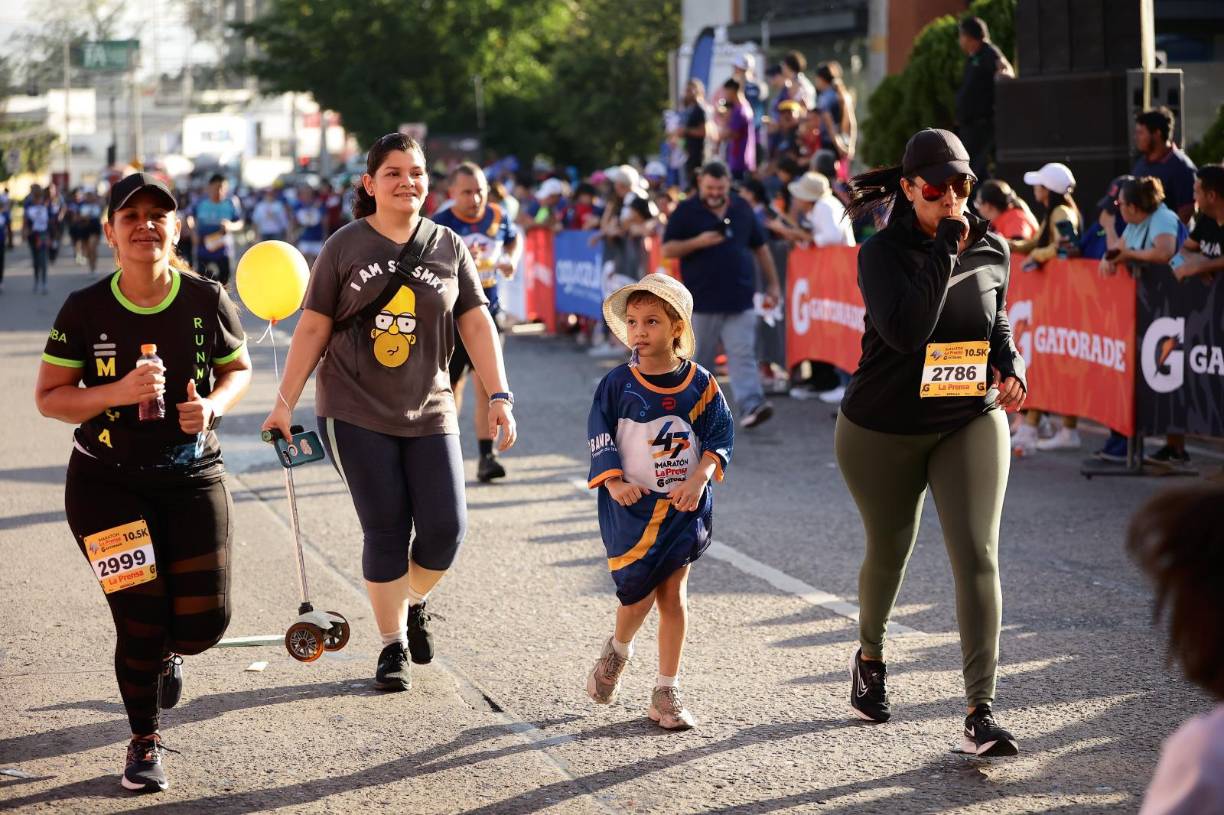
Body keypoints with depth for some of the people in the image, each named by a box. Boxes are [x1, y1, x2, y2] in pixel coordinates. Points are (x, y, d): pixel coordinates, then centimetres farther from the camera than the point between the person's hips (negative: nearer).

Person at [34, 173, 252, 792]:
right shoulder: (84, 310, -9)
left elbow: (239, 369, 9)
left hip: (192, 479, 2)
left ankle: (165, 652, 37)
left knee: (204, 619, -4)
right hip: (106, 484, -1)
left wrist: (214, 405, -13)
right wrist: (117, 393, -22)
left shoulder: (207, 301, -5)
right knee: (141, 617, -5)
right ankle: (144, 745, 20)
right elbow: (48, 397, -5)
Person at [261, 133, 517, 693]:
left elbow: (477, 326, 4)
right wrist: (285, 402, -2)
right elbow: (312, 329, 1)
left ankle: (413, 603, 26)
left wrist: (499, 396, -6)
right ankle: (393, 645, 14)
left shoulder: (449, 247, 5)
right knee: (386, 534, -2)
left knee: (445, 528, -5)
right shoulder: (345, 246, -1)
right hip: (356, 414, -2)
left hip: (428, 414, 2)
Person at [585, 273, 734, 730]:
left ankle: (667, 693, 10)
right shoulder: (618, 384, -4)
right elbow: (599, 435, -2)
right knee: (639, 592, -4)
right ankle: (618, 650, 31)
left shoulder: (699, 384, -1)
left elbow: (720, 435, 1)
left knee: (673, 594, 2)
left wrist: (699, 478, -14)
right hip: (632, 505, -1)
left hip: (683, 506, 1)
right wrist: (614, 482, -15)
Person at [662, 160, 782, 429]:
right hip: (702, 301, -1)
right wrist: (698, 242, -19)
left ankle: (751, 405, -18)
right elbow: (667, 250, -4)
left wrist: (773, 284, 14)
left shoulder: (742, 208, 9)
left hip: (740, 299, 2)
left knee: (743, 355, -9)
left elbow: (760, 247, 17)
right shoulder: (686, 211, 0)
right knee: (700, 358, 9)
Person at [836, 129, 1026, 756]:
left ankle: (980, 711, -14)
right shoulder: (883, 251, -14)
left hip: (970, 423, 2)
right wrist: (945, 250, -27)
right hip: (882, 430, -2)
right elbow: (905, 330, -30)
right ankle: (870, 656, 47)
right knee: (889, 551, 16)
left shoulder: (992, 250, -1)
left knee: (977, 556, -14)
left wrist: (1012, 367, -3)